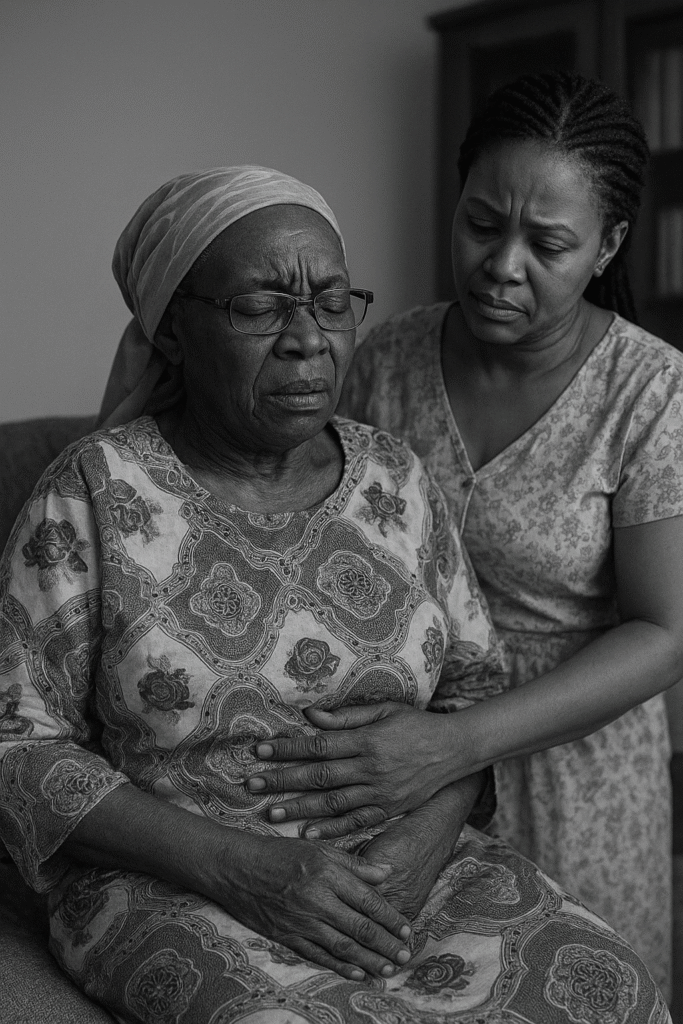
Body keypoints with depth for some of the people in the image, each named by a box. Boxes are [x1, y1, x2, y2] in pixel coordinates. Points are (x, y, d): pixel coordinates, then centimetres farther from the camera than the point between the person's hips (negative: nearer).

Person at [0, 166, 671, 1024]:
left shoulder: (394, 479, 5)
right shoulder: (94, 494, -7)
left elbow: (473, 680, 10)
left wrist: (428, 834, -9)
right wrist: (237, 865, -18)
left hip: (401, 865, 4)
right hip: (174, 887, -3)